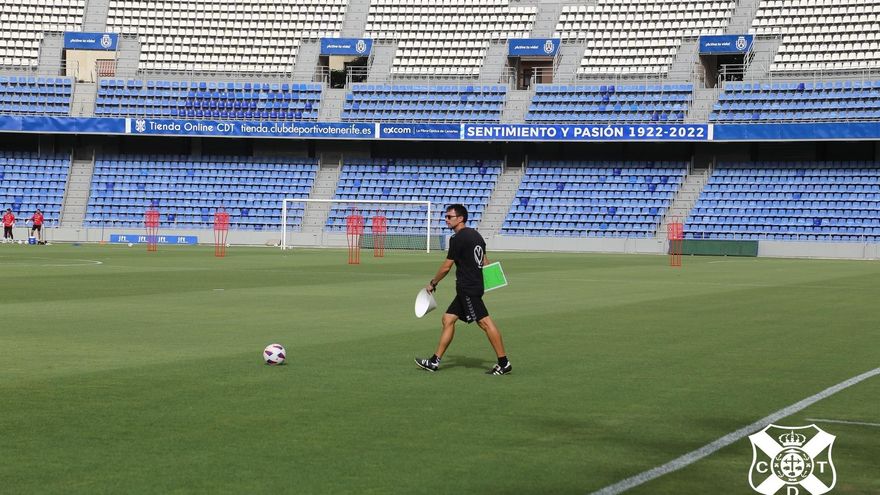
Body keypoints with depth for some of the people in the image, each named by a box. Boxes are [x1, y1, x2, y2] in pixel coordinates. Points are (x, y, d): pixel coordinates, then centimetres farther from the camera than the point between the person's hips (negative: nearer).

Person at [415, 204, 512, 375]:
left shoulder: (458, 238, -12)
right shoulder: (476, 235, 15)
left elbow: (446, 266, -8)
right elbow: (485, 261, 19)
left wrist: (432, 284, 3)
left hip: (468, 288, -10)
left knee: (485, 322, -9)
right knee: (448, 319, 12)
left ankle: (504, 363, -10)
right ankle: (435, 361, 14)